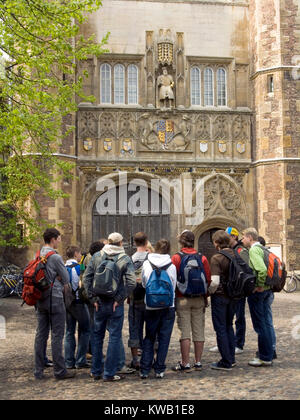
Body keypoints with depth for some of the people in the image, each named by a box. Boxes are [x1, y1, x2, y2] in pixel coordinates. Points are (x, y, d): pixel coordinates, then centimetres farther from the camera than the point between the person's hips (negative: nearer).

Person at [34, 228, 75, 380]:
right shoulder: (55, 257, -14)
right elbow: (66, 278, -6)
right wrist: (64, 288, 14)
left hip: (40, 299, 7)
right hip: (55, 299, -7)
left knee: (41, 334, 11)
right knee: (57, 335, -1)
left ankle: (38, 370, 15)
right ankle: (59, 370, 4)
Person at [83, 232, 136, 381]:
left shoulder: (97, 256, 2)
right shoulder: (125, 259, -5)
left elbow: (86, 277, -1)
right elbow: (131, 282, -16)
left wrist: (93, 298, 0)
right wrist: (120, 299, -9)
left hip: (99, 302, 3)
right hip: (115, 304, -3)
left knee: (97, 336, 15)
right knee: (115, 337, 5)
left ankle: (96, 371, 22)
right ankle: (109, 373, 8)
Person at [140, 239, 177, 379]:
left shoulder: (146, 264, -5)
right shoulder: (171, 266, -7)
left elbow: (143, 283, 6)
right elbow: (174, 286, 4)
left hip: (151, 307, 1)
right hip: (168, 306, -1)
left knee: (149, 338, 11)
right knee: (164, 338, 7)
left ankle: (144, 370, 8)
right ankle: (159, 370, 9)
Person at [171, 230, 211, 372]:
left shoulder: (176, 258, -7)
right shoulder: (202, 258, 1)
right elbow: (208, 280, 3)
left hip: (182, 299, -3)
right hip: (199, 299, 3)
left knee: (184, 332, 0)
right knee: (199, 331, 9)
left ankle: (185, 364, 3)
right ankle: (198, 362, 16)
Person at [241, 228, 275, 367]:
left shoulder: (254, 250, -15)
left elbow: (262, 269, -30)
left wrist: (260, 286, -17)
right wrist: (267, 285, 15)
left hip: (257, 292, -9)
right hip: (268, 291, 9)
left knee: (260, 325, -1)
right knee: (267, 323, 14)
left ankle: (264, 358, 7)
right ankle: (270, 354, 23)